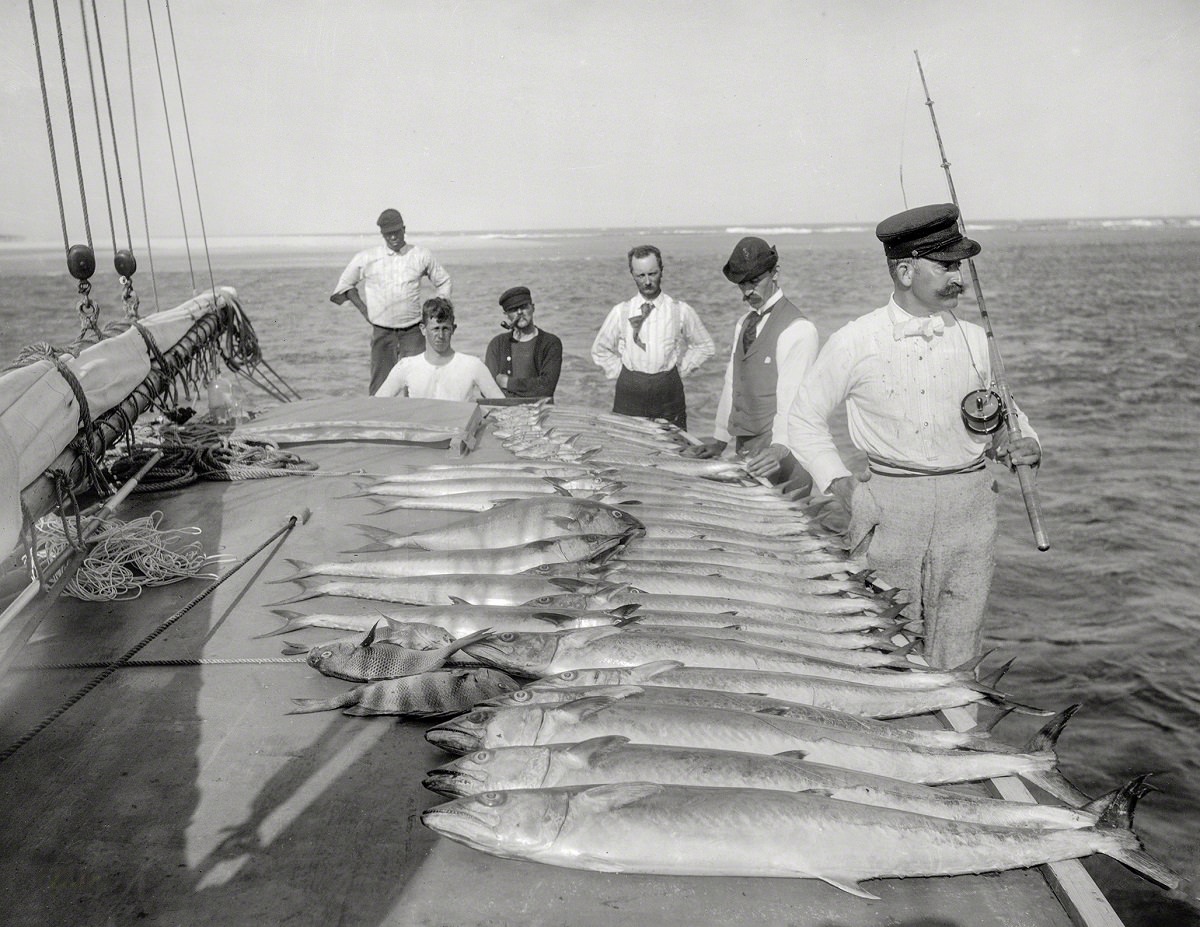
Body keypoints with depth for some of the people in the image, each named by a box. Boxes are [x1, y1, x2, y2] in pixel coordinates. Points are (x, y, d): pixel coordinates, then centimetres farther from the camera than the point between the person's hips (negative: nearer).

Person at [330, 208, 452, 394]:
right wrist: (364, 310, 6)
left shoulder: (421, 256, 4)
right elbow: (345, 283, 14)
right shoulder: (367, 258, 2)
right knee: (380, 386, 1)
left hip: (413, 331, 0)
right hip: (382, 331, 0)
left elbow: (443, 282, 16)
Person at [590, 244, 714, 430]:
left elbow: (704, 346, 16)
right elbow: (600, 350, 19)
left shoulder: (681, 311, 3)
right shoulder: (621, 312, 6)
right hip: (629, 393, 1)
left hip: (668, 393, -1)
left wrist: (680, 370, 7)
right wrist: (619, 372, 8)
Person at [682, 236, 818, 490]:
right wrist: (720, 439, 10)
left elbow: (792, 397, -22)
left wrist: (779, 448, -34)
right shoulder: (744, 323, 14)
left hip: (779, 454, -7)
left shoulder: (798, 330, -13)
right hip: (745, 448, 7)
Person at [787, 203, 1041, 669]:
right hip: (890, 504, -2)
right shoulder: (855, 342, -1)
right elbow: (804, 419, 8)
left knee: (955, 662, 5)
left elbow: (1002, 411, 23)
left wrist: (1025, 443, 1)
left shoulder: (974, 340, 8)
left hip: (969, 505, 2)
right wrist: (840, 484, -2)